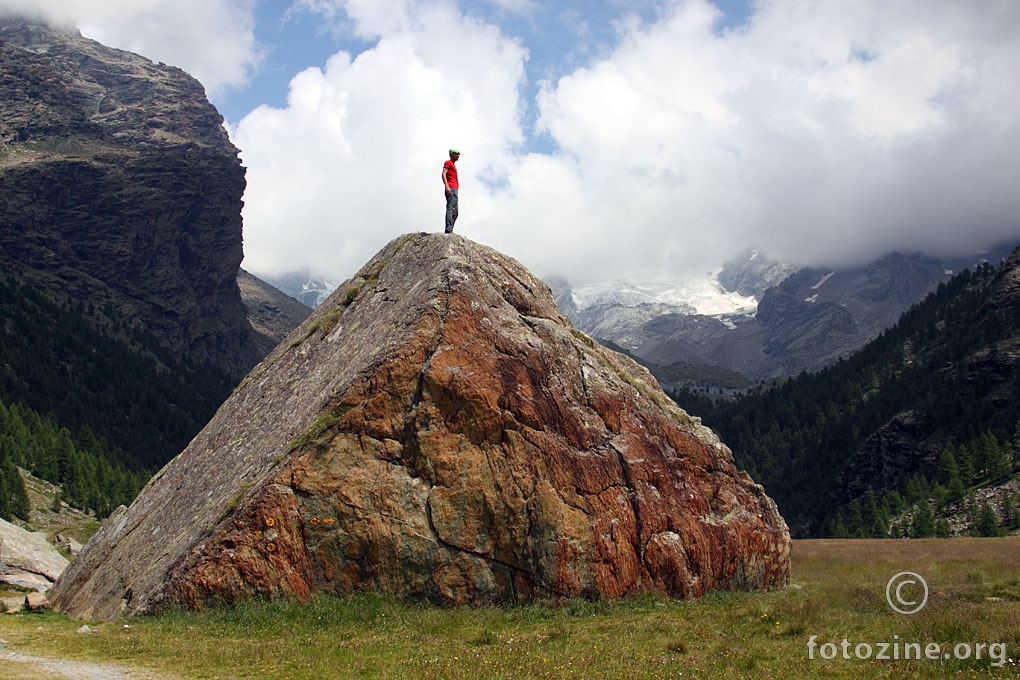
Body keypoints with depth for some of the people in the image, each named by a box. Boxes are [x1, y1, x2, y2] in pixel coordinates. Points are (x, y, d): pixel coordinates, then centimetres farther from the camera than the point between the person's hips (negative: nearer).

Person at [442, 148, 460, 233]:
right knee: (451, 208, -20)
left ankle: (449, 230, 2)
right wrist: (446, 186, -23)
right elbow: (443, 174, -11)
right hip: (451, 189, -10)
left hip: (455, 189, 10)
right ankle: (449, 229, -30)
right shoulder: (448, 163, 3)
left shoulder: (453, 165, 30)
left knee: (455, 212, 6)